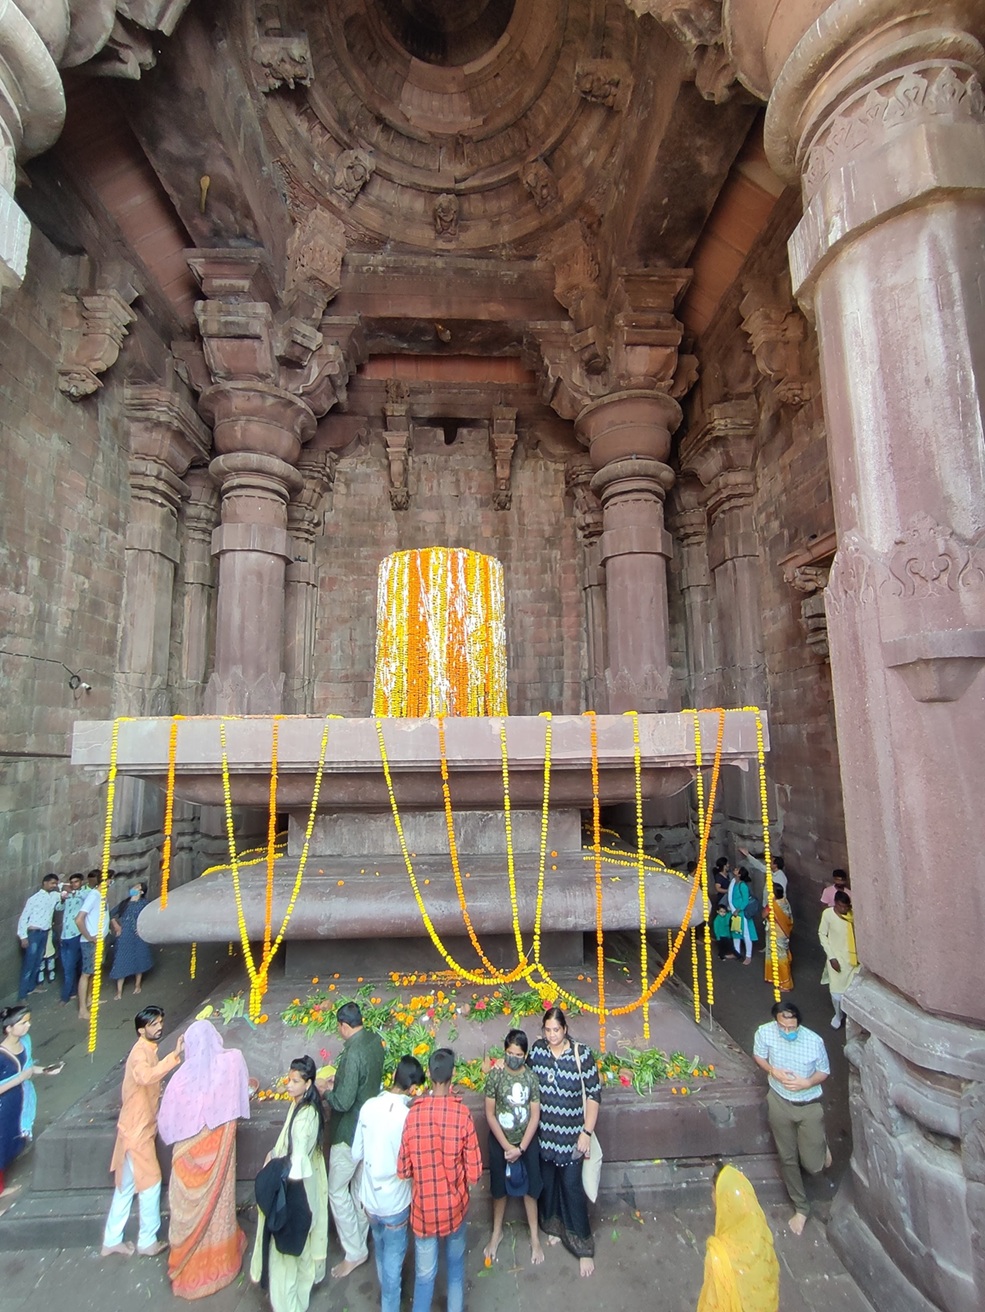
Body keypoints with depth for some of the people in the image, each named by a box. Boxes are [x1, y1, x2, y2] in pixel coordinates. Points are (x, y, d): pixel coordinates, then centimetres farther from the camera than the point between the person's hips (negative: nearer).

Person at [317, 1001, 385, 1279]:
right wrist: (339, 1079, 8)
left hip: (350, 1132, -8)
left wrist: (326, 1091, -11)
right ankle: (360, 1235, 41)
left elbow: (343, 1102, -29)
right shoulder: (375, 1041, -5)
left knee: (337, 1191, 10)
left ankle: (355, 1252, 20)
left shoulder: (353, 1053, -32)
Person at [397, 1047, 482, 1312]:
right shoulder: (462, 1113, -22)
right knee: (456, 1265, 25)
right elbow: (474, 1171, -15)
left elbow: (403, 1170, -8)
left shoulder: (413, 1113, -18)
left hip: (423, 1208, 0)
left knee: (424, 1274, 17)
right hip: (455, 1206, 0)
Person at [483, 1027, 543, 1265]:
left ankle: (535, 1237, 33)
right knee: (499, 1189, 16)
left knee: (530, 1188, 11)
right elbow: (490, 1114, -12)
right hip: (499, 1141, 0)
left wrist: (521, 1148, -13)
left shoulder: (532, 1077, -13)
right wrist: (506, 1146, -13)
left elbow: (535, 1115, -9)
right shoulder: (494, 1075, -17)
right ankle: (496, 1233, 40)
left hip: (527, 1141, 0)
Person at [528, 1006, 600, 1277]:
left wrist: (587, 1132, -14)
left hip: (571, 1135, -3)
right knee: (547, 1181, 18)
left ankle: (583, 1247, 22)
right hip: (543, 1132, 3)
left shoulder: (581, 1054, -17)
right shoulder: (537, 1049, -8)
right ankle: (553, 1226, 44)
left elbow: (594, 1094, -13)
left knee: (571, 1186, 1)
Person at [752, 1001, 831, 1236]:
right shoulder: (765, 1032, -21)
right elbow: (758, 1056, -3)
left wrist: (807, 1083, -25)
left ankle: (821, 1144, 41)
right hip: (779, 1103, 1)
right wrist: (774, 1071, -22)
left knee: (813, 1165, 7)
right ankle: (801, 1208, 37)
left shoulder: (814, 1041, -23)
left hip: (809, 1106, -1)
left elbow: (824, 1072, -6)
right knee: (788, 1158, 13)